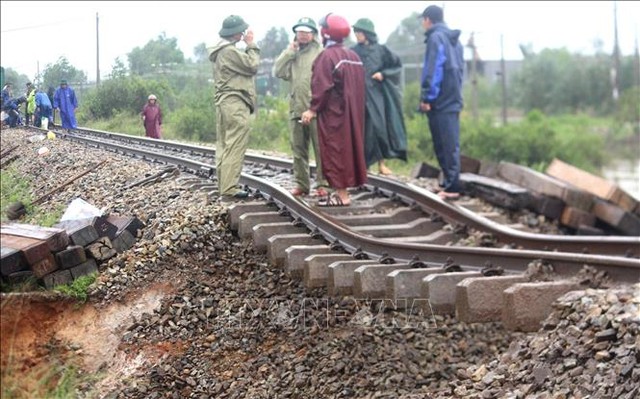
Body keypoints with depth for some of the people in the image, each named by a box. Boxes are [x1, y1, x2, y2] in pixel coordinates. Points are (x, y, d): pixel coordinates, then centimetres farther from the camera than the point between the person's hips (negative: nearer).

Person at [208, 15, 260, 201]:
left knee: (224, 146, 11)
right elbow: (252, 66, -10)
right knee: (235, 147, -12)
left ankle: (224, 186, 15)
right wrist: (251, 45, -2)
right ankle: (229, 190, -16)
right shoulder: (230, 51, -14)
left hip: (223, 102, 11)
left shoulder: (221, 51, 19)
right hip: (235, 102, -11)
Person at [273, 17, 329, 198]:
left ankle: (322, 183, -2)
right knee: (298, 149, 10)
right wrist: (290, 51, -3)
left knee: (320, 148, -5)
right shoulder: (291, 53, 15)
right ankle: (301, 184, 16)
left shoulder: (321, 52, -1)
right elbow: (278, 72, 2)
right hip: (296, 108, 5)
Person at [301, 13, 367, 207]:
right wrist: (354, 108, 17)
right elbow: (359, 86, 11)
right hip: (352, 114, 8)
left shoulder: (327, 56, -14)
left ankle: (341, 195, -4)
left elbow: (322, 87, -19)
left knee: (334, 151, -4)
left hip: (332, 113, -8)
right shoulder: (354, 56, 9)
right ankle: (344, 189, 18)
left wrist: (313, 109, -14)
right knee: (349, 147, 12)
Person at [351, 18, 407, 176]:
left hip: (377, 94, -1)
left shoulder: (380, 50, 2)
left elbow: (397, 65, 6)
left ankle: (381, 163, 4)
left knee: (379, 126, -4)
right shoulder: (353, 52, 5)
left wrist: (383, 74, -7)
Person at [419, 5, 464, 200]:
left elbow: (433, 70, -17)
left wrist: (427, 97, -16)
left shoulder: (435, 38, -10)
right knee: (449, 143, 12)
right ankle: (449, 182, 15)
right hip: (452, 98, 9)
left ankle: (451, 187, -10)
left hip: (440, 100, -9)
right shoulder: (454, 39, 18)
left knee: (446, 144, -9)